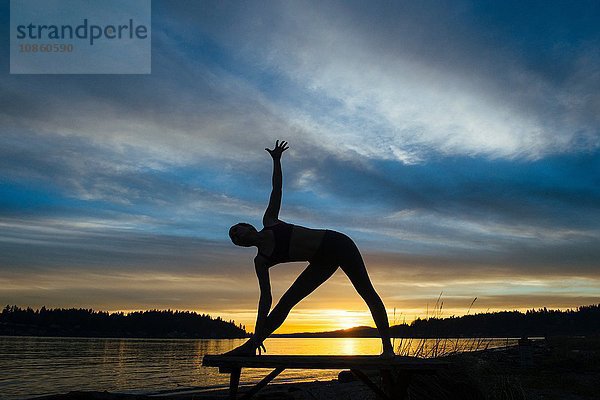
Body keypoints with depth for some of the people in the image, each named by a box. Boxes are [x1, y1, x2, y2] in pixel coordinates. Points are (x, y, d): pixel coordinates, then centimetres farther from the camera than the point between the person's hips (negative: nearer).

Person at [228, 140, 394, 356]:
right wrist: (258, 333, -6)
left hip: (336, 243, -2)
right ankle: (250, 347, 6)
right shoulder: (261, 261, 2)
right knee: (285, 302, -2)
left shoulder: (269, 221, 2)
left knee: (368, 293, -7)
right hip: (322, 262, 3)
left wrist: (276, 160, -4)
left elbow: (277, 189, 6)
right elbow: (265, 297, -1)